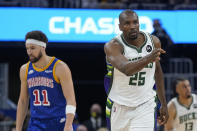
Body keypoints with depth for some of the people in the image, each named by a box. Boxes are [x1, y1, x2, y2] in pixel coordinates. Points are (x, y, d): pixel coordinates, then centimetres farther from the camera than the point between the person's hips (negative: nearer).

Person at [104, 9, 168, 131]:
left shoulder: (154, 41, -5)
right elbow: (126, 70, -38)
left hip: (145, 106, 1)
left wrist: (164, 104, 13)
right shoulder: (113, 46, -19)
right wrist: (148, 59, -56)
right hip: (119, 106, -1)